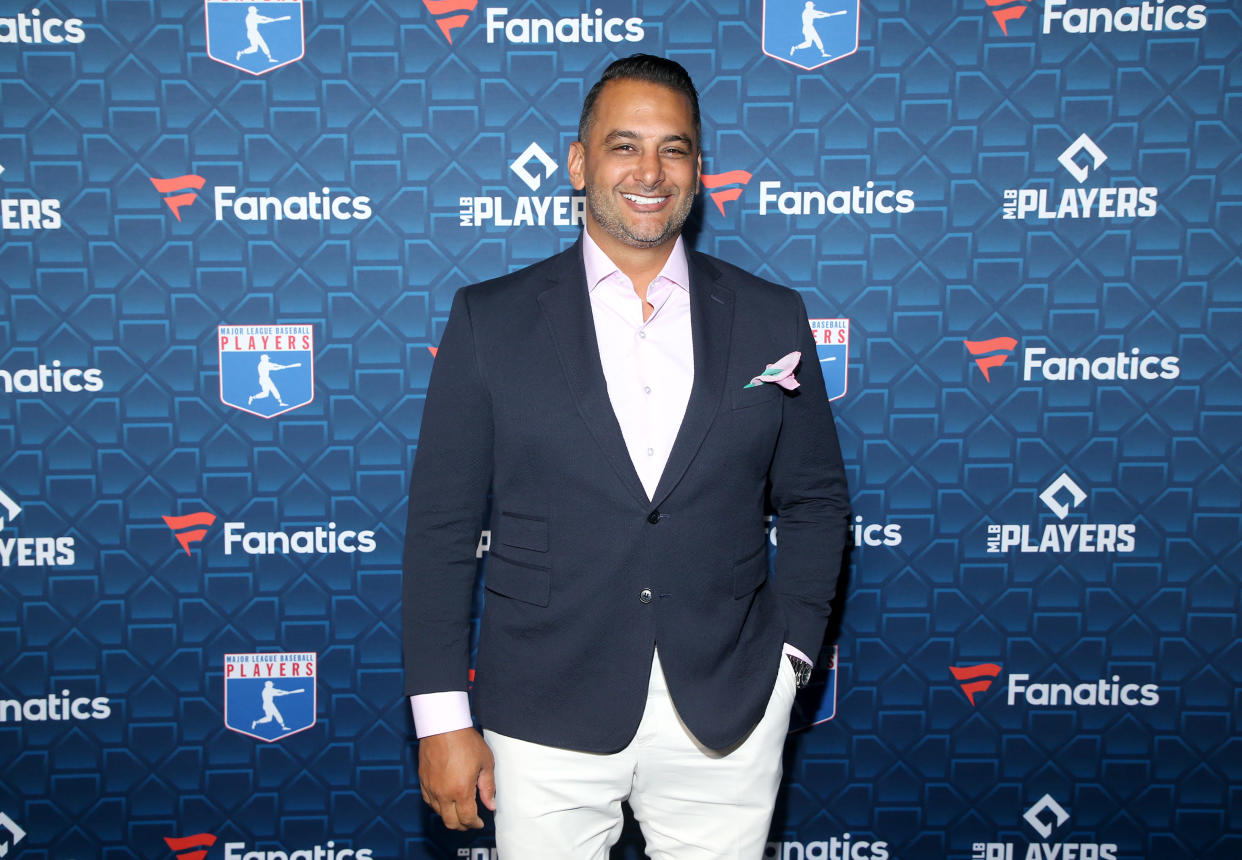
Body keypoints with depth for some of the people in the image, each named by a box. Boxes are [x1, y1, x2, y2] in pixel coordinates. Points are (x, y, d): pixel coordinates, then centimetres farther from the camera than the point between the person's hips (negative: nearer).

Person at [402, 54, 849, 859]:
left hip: (727, 717, 1)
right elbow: (441, 528, -1)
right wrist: (441, 719, -4)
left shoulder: (771, 318, 3)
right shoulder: (490, 319, -1)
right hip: (547, 721, -1)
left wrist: (787, 656, 2)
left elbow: (816, 502, 11)